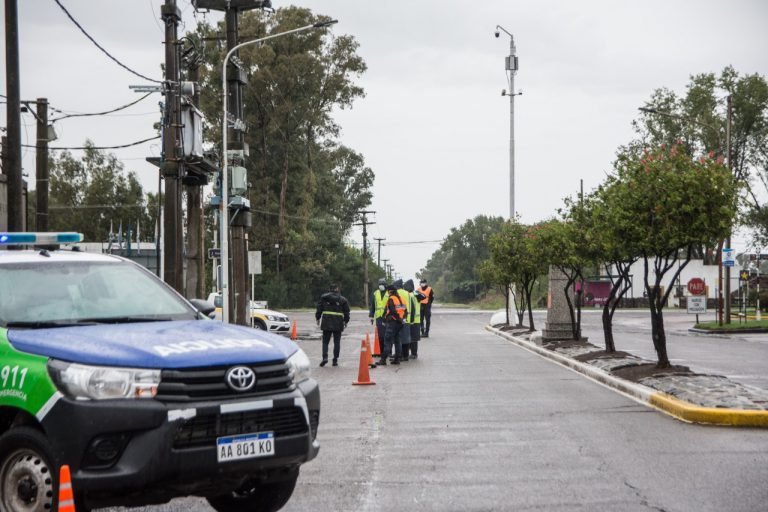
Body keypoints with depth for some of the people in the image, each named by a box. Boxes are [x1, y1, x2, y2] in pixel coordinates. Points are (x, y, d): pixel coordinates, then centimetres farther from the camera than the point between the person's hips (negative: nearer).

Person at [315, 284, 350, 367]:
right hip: (338, 323, 0)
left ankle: (325, 357, -13)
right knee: (337, 342, 7)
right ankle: (335, 360, 5)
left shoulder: (324, 297, 3)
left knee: (325, 341, 5)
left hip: (326, 323, 0)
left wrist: (318, 318, 15)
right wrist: (346, 321, 20)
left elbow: (319, 308, 4)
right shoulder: (342, 299, 5)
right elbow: (346, 311, 9)